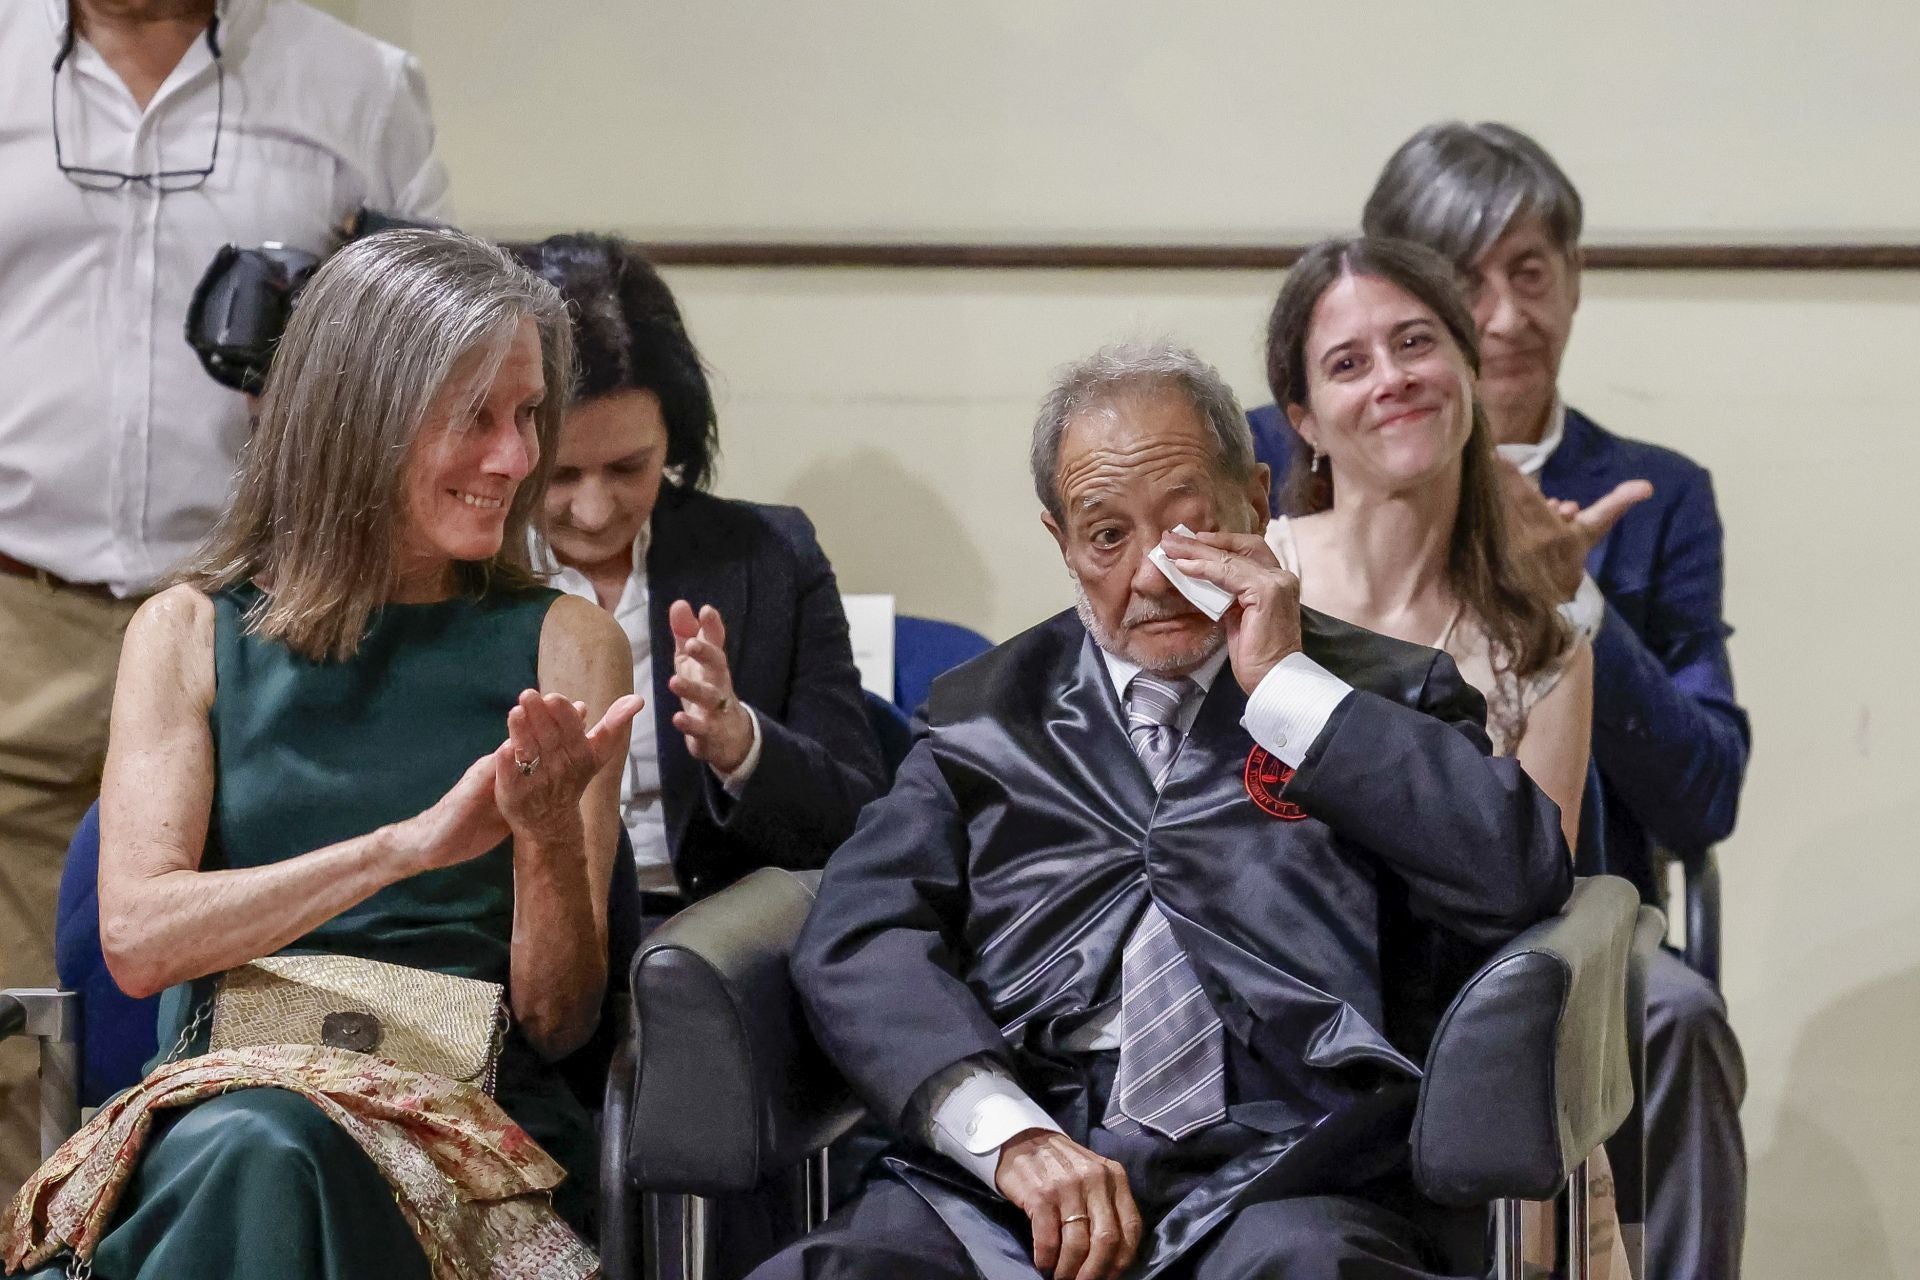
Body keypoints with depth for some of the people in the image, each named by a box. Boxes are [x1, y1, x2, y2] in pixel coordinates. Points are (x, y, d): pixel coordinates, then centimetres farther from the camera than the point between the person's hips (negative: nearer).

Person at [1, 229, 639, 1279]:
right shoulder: (189, 632, 11)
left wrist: (552, 833, -14)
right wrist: (413, 843, -16)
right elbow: (136, 940, -5)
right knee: (256, 1147, -38)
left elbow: (559, 1018, 7)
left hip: (477, 1122, 0)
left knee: (267, 1155, -36)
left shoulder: (562, 643, 11)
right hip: (225, 1090, 0)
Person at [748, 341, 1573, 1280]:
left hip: (1282, 1177, -2)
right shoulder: (985, 716, 21)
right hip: (998, 1176, 2)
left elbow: (1521, 876, -2)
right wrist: (1011, 1134, -12)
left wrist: (1288, 685, 1)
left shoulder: (1384, 694, 17)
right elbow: (858, 939, 6)